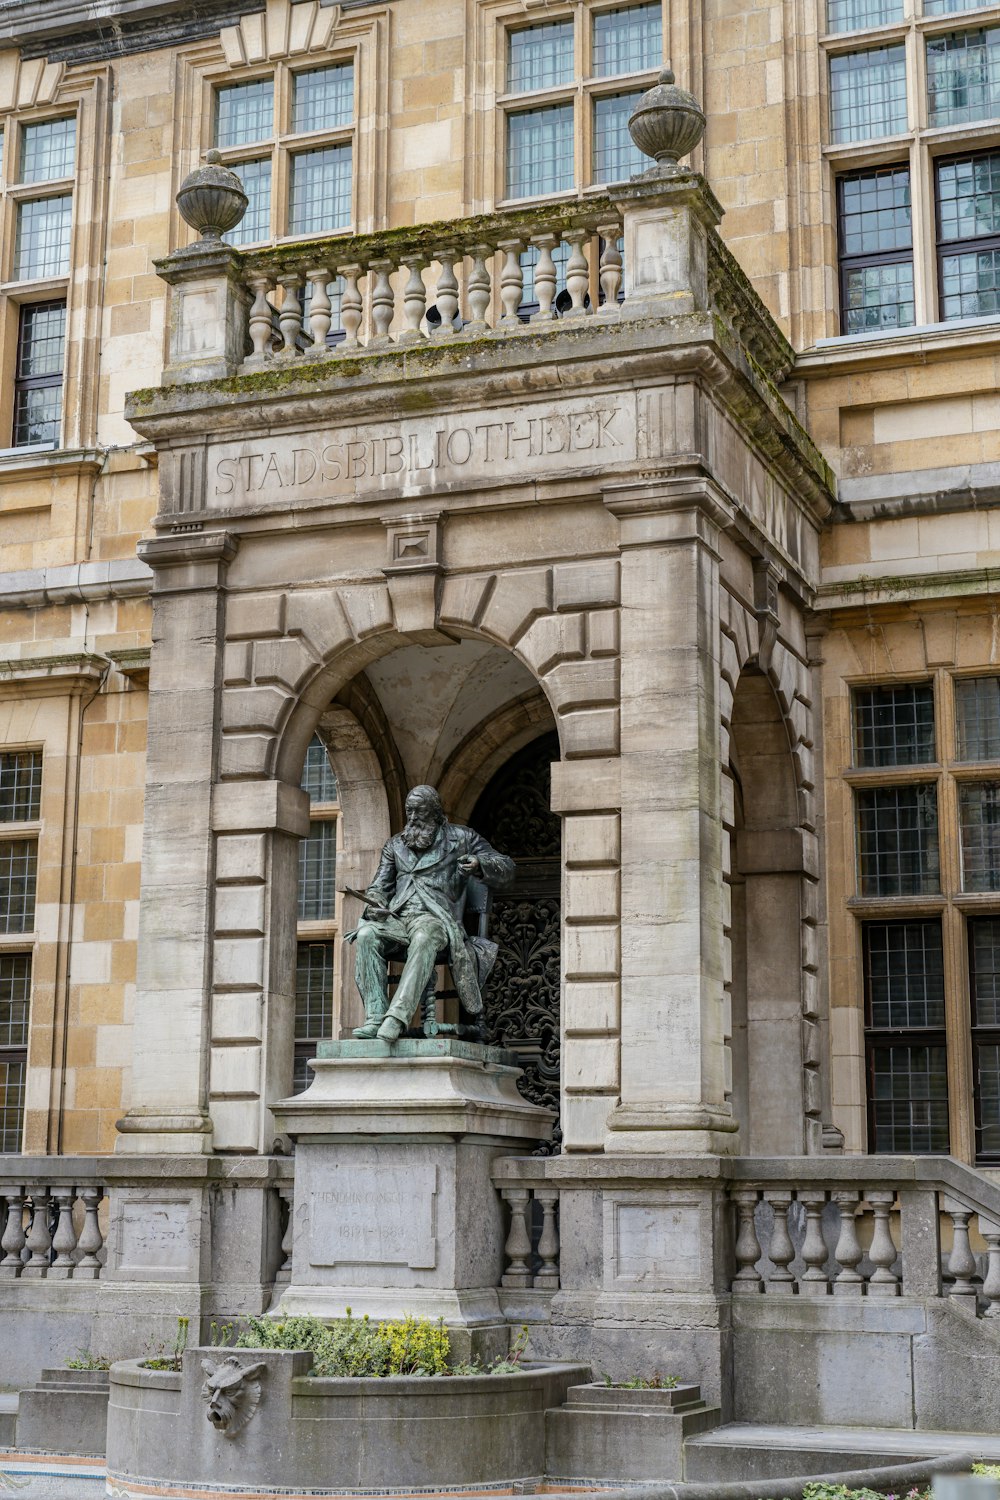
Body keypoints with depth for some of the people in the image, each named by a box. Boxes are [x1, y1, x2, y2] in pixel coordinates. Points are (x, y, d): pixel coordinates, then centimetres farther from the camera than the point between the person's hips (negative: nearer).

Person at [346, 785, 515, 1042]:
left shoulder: (460, 838, 15)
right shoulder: (396, 845, 27)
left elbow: (506, 870, 11)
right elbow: (379, 886, 25)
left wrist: (479, 864, -12)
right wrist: (375, 904, 0)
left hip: (434, 917, -4)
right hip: (397, 918, 4)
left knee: (424, 938, -41)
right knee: (366, 934, -31)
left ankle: (398, 1017, -51)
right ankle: (375, 1017, -37)